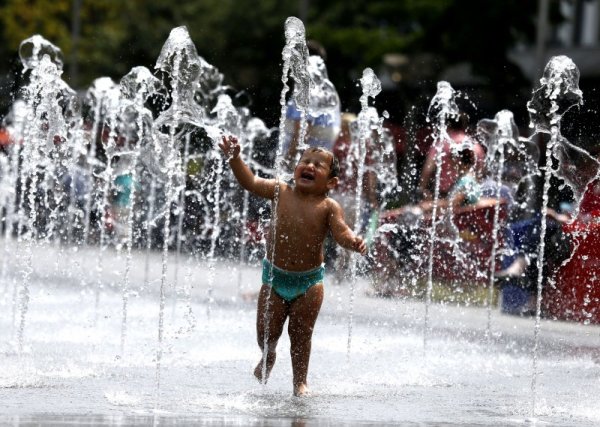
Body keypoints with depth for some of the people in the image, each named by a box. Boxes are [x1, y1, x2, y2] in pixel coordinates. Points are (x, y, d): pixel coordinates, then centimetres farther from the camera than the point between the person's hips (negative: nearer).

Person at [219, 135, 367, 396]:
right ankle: (268, 356, 37)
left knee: (300, 334, 4)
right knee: (266, 331, 3)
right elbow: (250, 182, -6)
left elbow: (341, 232, -15)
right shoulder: (282, 193, -3)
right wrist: (234, 158, -18)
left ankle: (300, 380, 20)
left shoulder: (328, 207, -8)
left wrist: (353, 242, -37)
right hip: (275, 277, 1)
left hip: (309, 281, -1)